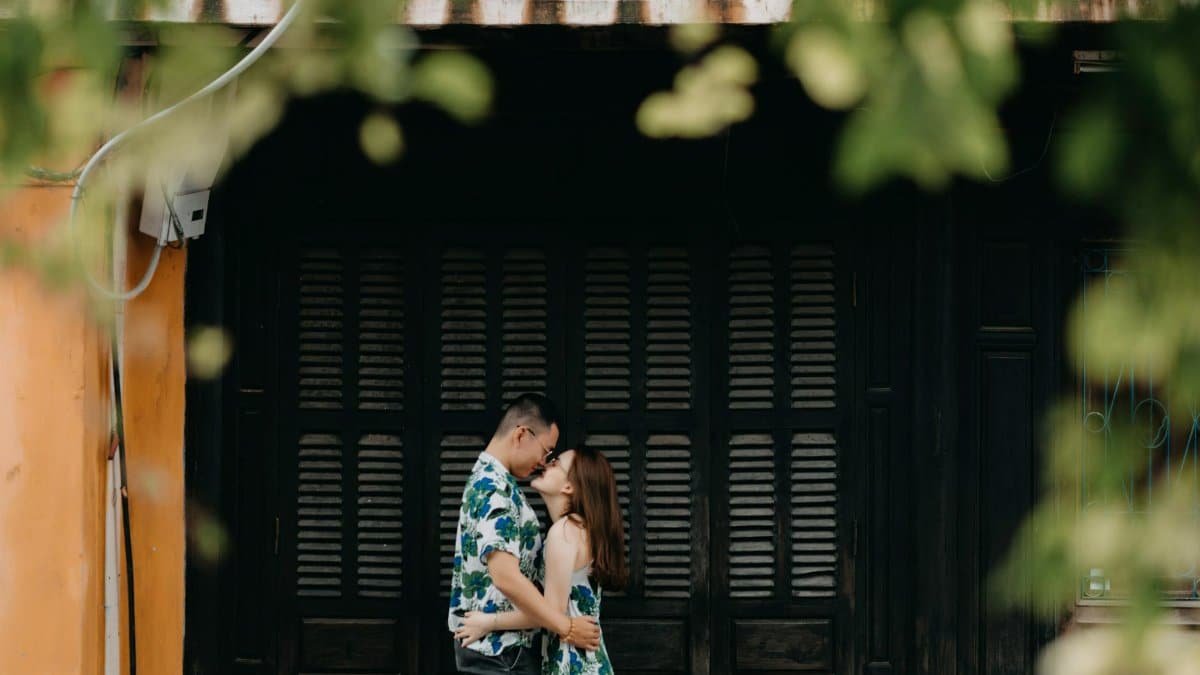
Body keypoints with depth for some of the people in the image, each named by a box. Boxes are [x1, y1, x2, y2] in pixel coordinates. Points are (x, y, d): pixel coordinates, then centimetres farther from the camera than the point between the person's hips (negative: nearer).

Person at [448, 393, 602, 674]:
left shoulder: (489, 479, 15)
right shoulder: (495, 490, -19)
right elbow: (506, 577, -28)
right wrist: (566, 627, -23)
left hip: (500, 646, 10)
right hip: (499, 650, -10)